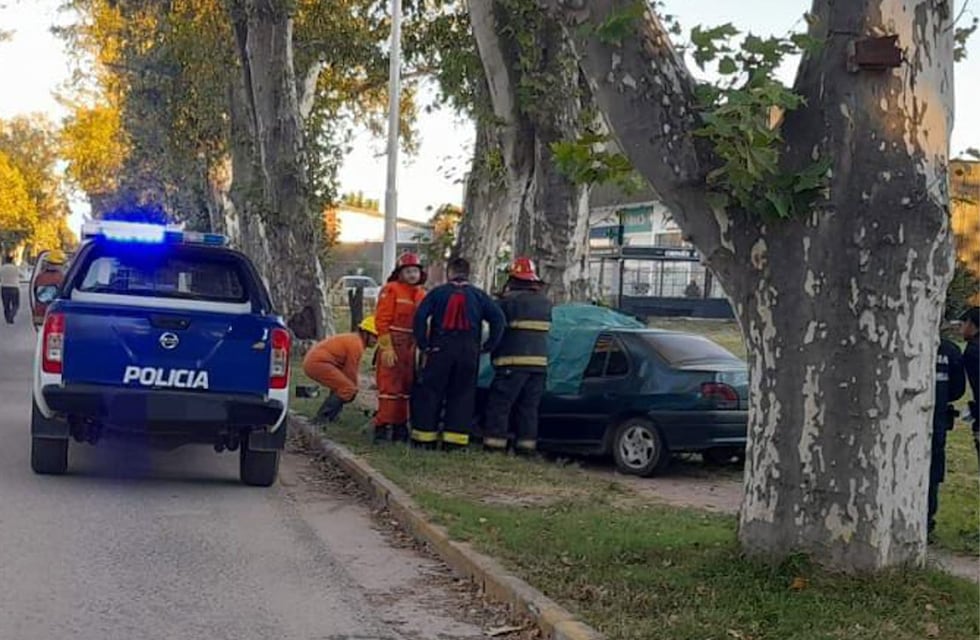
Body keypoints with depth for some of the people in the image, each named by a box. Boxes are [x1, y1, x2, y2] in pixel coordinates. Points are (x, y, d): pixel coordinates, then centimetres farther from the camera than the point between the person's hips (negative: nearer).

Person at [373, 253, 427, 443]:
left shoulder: (422, 295, 14)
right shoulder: (391, 290, -7)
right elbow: (382, 320, -12)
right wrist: (386, 348, -18)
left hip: (411, 347, 7)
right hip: (392, 345, -7)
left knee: (406, 387, 11)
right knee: (390, 386, -9)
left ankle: (400, 426, 19)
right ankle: (382, 427, -6)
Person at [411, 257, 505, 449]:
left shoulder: (438, 292, 4)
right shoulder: (479, 295, 8)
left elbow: (420, 317, -6)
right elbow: (498, 318, -1)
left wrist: (423, 345, -2)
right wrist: (489, 346, 2)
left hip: (440, 350, -1)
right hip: (469, 352, 1)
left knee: (430, 393, 5)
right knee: (462, 395, 7)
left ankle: (425, 437, 4)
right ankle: (455, 439, 2)